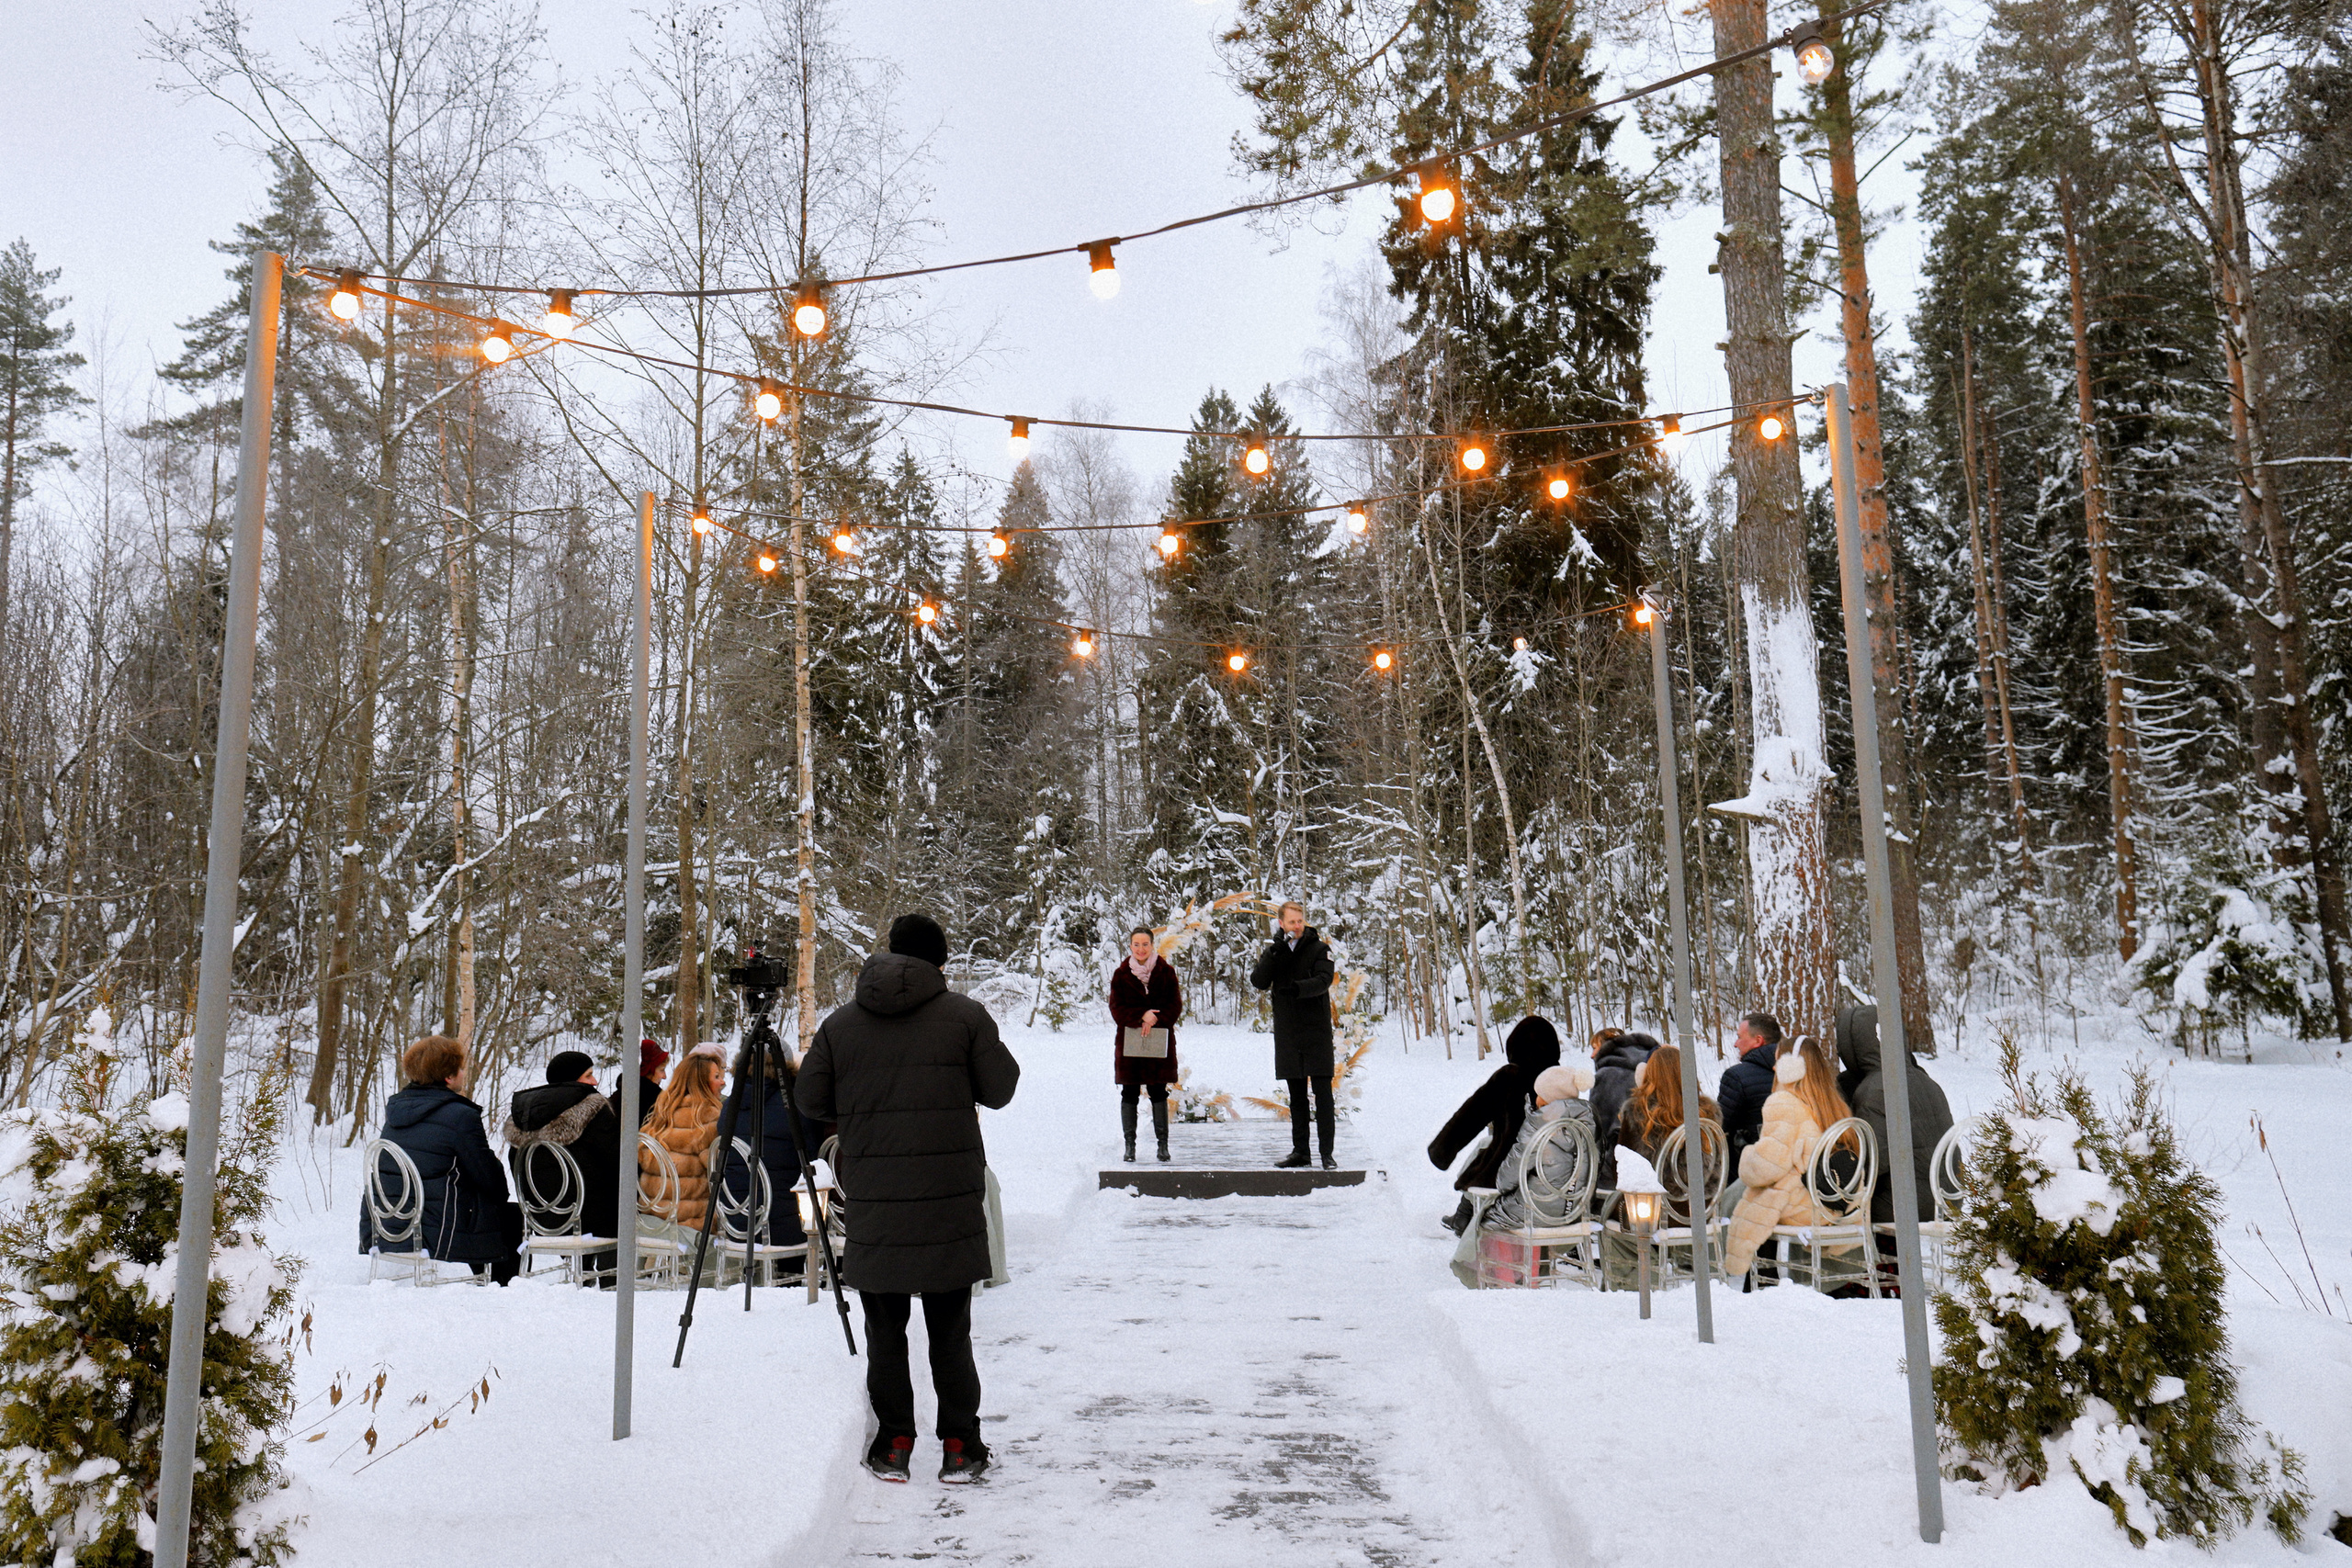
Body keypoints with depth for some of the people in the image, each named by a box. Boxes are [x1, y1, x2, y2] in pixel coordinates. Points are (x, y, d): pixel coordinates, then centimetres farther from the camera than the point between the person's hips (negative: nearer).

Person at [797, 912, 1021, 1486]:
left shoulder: (840, 1023, 3)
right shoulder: (965, 1016, -4)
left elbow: (810, 1101, 8)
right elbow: (999, 1090, 0)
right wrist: (997, 1052, 18)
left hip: (872, 1201, 1)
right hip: (950, 1198, -1)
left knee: (884, 1330, 12)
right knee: (950, 1329, 9)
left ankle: (894, 1444, 15)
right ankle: (960, 1446, 13)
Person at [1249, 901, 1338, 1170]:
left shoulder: (1319, 949, 1)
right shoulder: (1273, 951, 11)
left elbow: (1323, 980, -15)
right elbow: (1259, 982, -3)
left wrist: (1297, 988, -33)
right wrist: (1274, 954, -17)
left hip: (1316, 1032, -4)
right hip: (1287, 1034, 4)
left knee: (1322, 1094, -6)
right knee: (1296, 1096, 10)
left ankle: (1327, 1153, -3)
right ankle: (1300, 1151, 16)